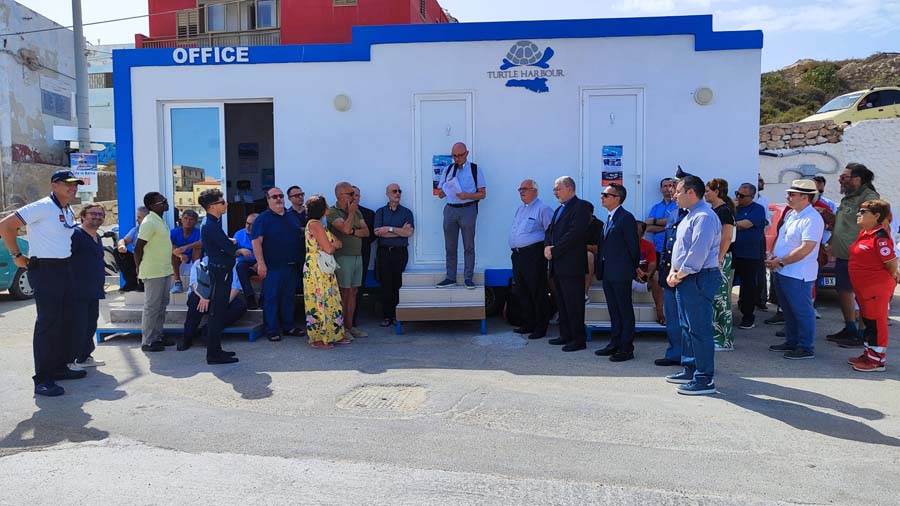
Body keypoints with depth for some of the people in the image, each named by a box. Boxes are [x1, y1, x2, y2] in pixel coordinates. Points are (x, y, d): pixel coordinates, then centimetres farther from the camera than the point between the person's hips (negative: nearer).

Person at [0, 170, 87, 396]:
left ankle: (60, 367, 24)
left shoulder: (69, 212, 12)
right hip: (44, 269, -9)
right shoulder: (42, 207, -13)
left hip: (65, 268, 9)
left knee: (65, 320, 13)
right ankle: (42, 379, -4)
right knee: (47, 323, -9)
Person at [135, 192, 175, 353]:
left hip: (164, 271, 9)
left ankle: (157, 337, 25)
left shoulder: (161, 221, 13)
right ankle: (147, 342, 5)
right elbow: (138, 248, -18)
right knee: (151, 307, -2)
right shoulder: (149, 223, -17)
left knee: (162, 305, 15)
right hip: (153, 273, -9)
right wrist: (140, 269, -10)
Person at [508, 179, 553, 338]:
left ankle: (540, 328, 5)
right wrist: (514, 251, 18)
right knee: (522, 292, 14)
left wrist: (546, 250, -14)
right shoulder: (520, 209, 20)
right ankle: (528, 324, 25)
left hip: (534, 255, -9)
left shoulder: (543, 209, -7)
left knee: (537, 292, -3)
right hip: (517, 256, 9)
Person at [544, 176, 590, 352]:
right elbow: (550, 231, 19)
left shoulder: (580, 207, -9)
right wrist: (547, 246, -1)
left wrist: (554, 251, -16)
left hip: (571, 265, -9)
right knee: (562, 303, 15)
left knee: (574, 304, -5)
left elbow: (574, 234, -20)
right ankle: (565, 335, 24)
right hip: (558, 265, 9)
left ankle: (579, 339, 2)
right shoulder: (560, 209, 20)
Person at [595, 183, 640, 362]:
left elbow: (633, 245, -11)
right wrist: (601, 269, 15)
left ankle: (626, 348, 7)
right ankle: (615, 344, 25)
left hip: (621, 273, -9)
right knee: (614, 311, 15)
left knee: (625, 311, 0)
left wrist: (634, 267, -1)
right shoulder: (610, 218, 14)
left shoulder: (626, 218, -14)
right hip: (608, 273, 9)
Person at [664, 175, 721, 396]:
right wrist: (673, 271, 7)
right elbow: (680, 246, 19)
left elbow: (698, 253, -23)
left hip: (699, 278, -11)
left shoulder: (704, 217, -17)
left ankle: (705, 379, 0)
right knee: (687, 326, 17)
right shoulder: (690, 215, 16)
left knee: (699, 328, -6)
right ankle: (690, 370, 29)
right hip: (685, 278, 11)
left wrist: (679, 275, -13)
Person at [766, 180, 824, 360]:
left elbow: (805, 249, -23)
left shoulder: (812, 219, -17)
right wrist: (772, 256, 3)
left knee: (802, 311, 1)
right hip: (781, 272, 9)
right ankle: (791, 342, 30)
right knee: (788, 310, 18)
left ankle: (806, 348, 11)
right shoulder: (790, 214, 12)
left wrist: (780, 262, -19)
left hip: (798, 275, -9)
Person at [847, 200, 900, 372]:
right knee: (868, 322, 18)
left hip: (877, 289, -9)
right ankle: (868, 354, 31)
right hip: (863, 288, 9)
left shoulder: (880, 237, -21)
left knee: (876, 322, 0)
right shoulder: (864, 233, 8)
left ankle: (877, 361, 9)